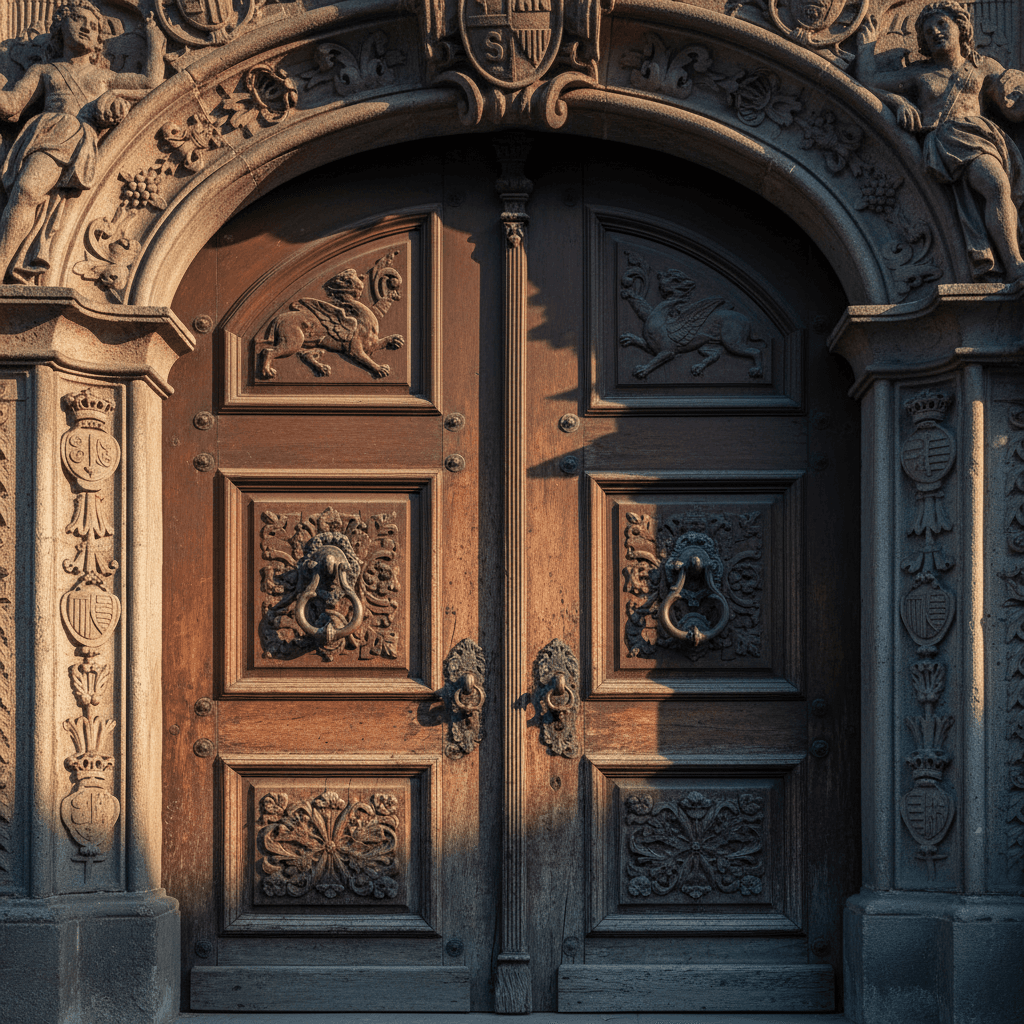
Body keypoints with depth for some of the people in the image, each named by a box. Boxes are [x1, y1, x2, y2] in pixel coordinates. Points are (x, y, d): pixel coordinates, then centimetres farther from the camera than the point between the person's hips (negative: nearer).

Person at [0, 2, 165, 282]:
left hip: (81, 141, -1)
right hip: (46, 131, 1)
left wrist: (154, 38, 43)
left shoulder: (104, 77, 35)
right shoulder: (43, 71, 31)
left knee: (28, 189, -33)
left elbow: (152, 81, 30)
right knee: (23, 194, -32)